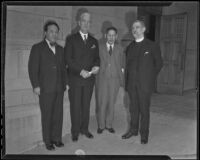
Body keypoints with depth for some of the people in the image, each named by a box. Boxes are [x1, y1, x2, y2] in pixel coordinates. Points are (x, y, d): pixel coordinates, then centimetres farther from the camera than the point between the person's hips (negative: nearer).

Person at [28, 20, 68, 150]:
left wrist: (66, 82, 11)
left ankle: (57, 138, 21)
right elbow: (33, 68, -4)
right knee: (47, 115, 4)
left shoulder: (60, 49, 15)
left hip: (59, 88, 4)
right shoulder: (37, 48, 0)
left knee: (58, 114, 7)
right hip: (45, 89, -4)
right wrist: (36, 85, -10)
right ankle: (48, 141, 17)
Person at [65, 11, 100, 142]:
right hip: (75, 79, -3)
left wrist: (97, 66, -8)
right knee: (75, 106, 3)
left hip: (89, 79, 3)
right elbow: (68, 59, -7)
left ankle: (84, 128, 23)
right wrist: (81, 71, -17)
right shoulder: (72, 39, 1)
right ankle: (75, 131, 15)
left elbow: (97, 57, 15)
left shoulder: (94, 41, 14)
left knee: (86, 105, 10)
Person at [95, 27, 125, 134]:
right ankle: (101, 125, 15)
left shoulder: (119, 49, 12)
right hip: (102, 78, -1)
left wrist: (121, 69, 2)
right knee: (101, 103, -1)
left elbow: (122, 63, 16)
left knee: (111, 103, 6)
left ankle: (109, 125, 20)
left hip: (114, 79, 2)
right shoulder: (99, 47, 6)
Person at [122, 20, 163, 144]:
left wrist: (150, 77, 2)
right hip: (132, 83, 4)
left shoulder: (152, 46, 0)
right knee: (133, 108, 11)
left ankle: (144, 134, 16)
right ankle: (133, 130, 26)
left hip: (145, 84, -4)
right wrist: (126, 80, 8)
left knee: (144, 109, 2)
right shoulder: (130, 47, 13)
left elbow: (159, 64, 4)